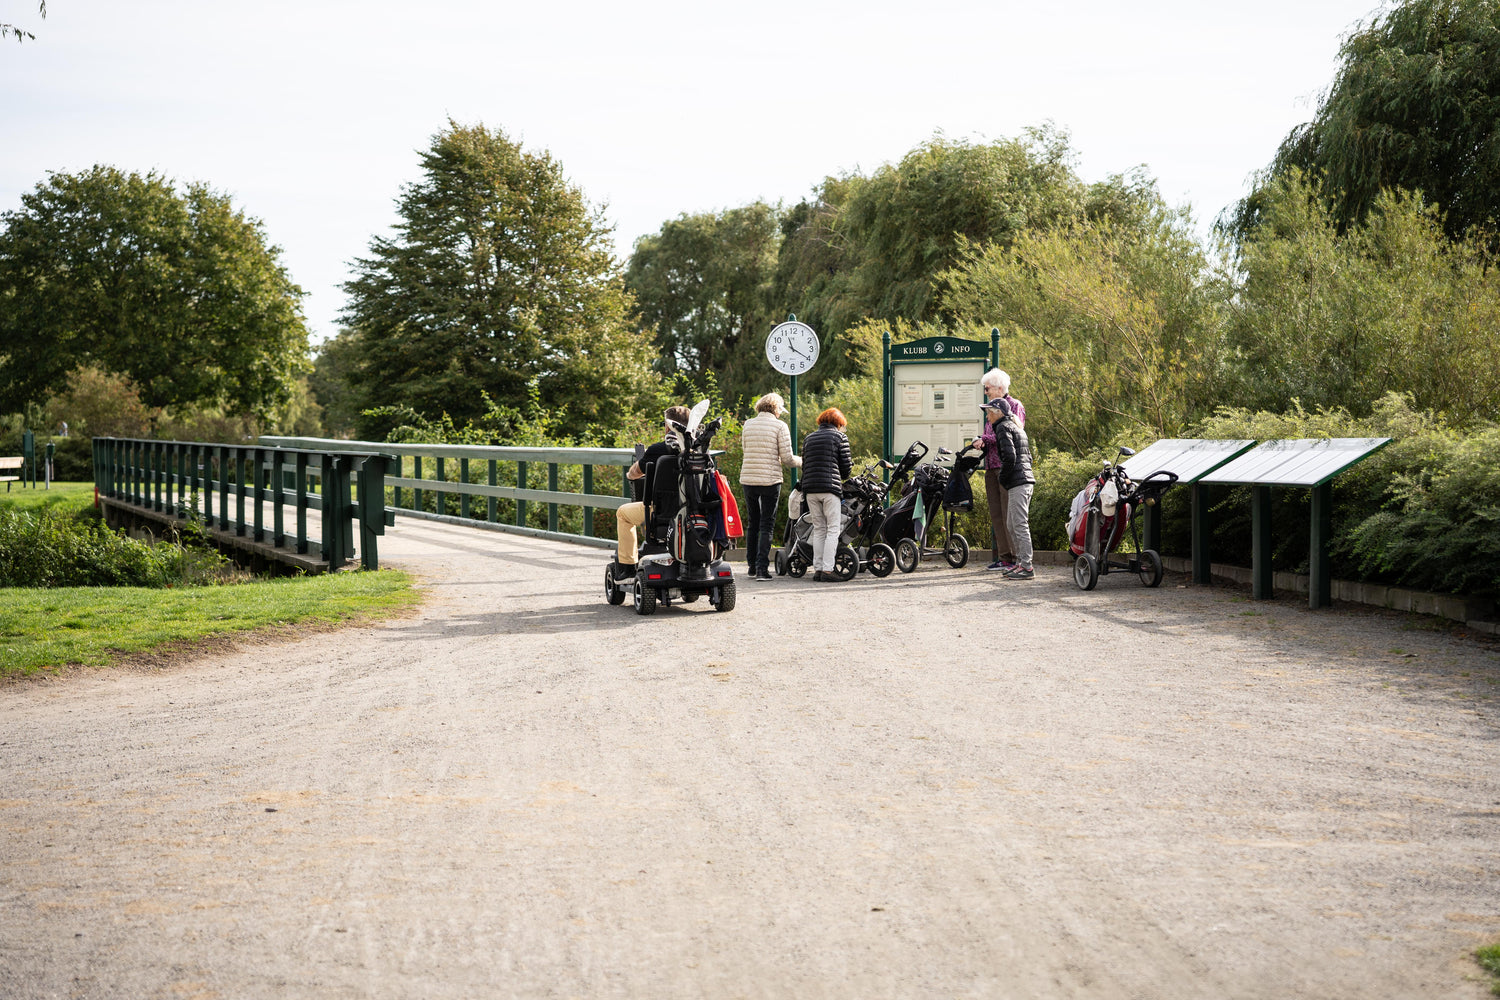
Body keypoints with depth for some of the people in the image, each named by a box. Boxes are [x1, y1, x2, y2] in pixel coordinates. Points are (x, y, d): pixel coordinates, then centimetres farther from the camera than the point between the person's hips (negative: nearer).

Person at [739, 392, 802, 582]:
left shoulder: (748, 424, 8)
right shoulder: (779, 426, -6)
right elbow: (787, 458, -8)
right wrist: (802, 461, 12)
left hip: (748, 480, 4)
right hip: (770, 480, -4)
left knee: (753, 523, 16)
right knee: (766, 525, -1)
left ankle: (752, 566, 20)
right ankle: (762, 568, -7)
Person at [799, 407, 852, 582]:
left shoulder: (809, 438, 19)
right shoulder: (840, 437, 4)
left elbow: (804, 465, 18)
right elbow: (845, 466, 3)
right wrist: (842, 478, 22)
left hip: (810, 489, 5)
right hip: (830, 488, -5)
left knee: (818, 530, 11)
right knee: (833, 530, -3)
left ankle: (817, 568, 6)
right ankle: (827, 570, -11)